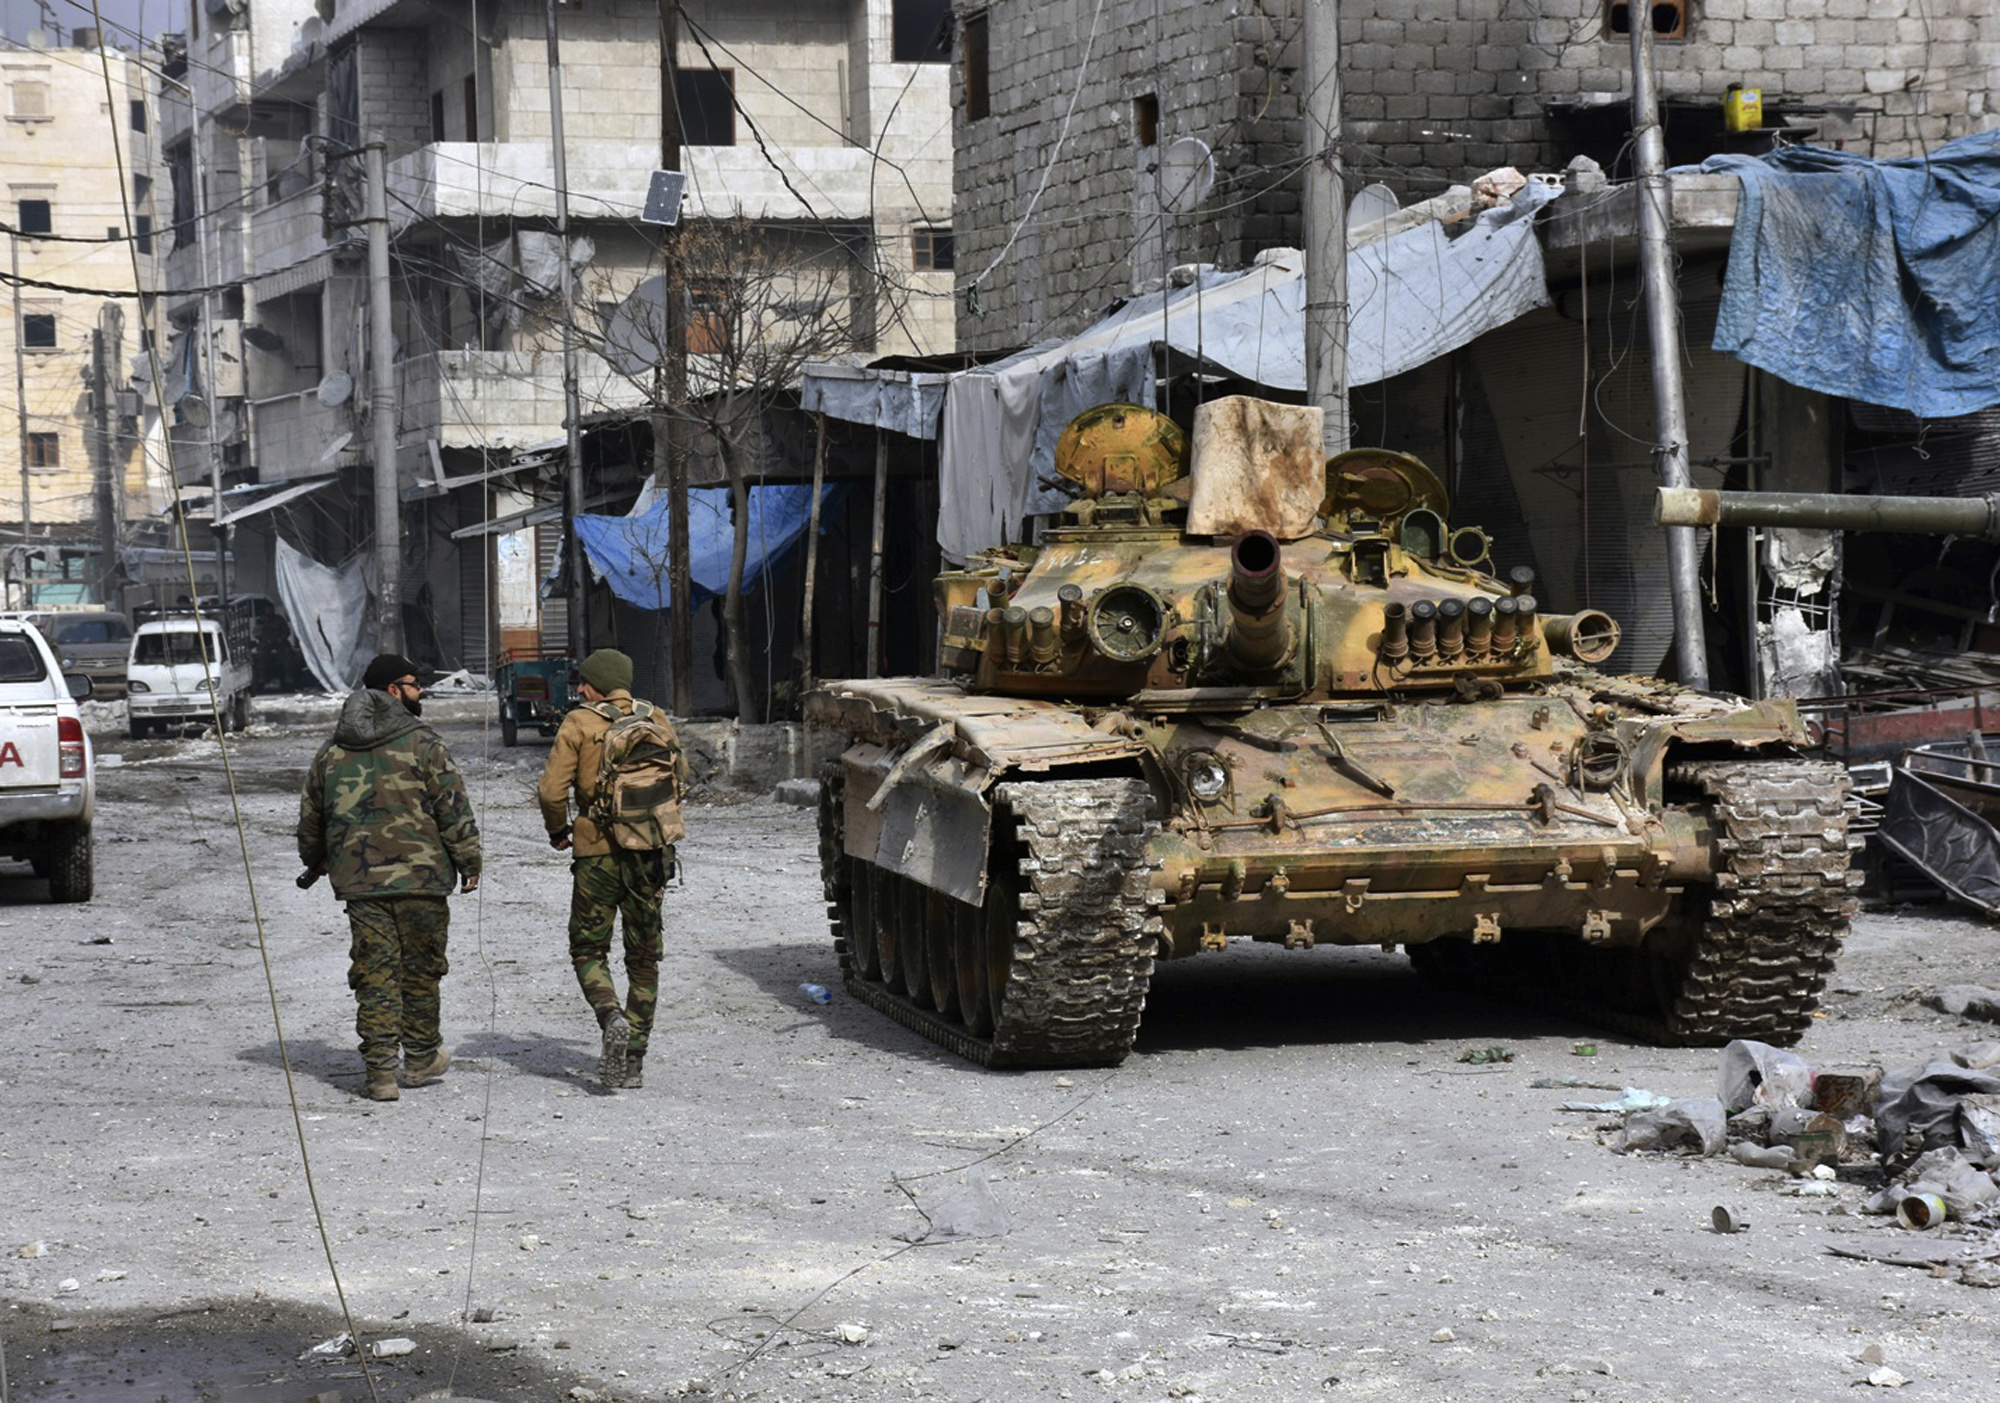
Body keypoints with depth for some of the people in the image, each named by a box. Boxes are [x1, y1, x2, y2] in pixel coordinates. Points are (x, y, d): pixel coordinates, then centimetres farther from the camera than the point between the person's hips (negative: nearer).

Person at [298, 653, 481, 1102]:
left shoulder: (333, 751, 10)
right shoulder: (422, 744, -5)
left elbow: (311, 816, 19)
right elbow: (453, 810, -7)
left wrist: (314, 863, 35)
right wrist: (469, 862, 2)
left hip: (359, 880, 3)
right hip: (419, 878, -3)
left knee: (374, 976, 3)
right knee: (421, 969, 12)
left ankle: (380, 1071, -2)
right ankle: (421, 1059, 22)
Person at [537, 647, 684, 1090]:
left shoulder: (579, 724, -5)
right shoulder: (657, 721, 5)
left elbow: (551, 789, -10)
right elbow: (680, 776, 16)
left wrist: (558, 831, 8)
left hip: (598, 853, -3)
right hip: (652, 853, 3)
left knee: (588, 949, 8)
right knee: (644, 957, 11)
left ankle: (611, 1018, -19)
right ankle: (634, 1059, 10)